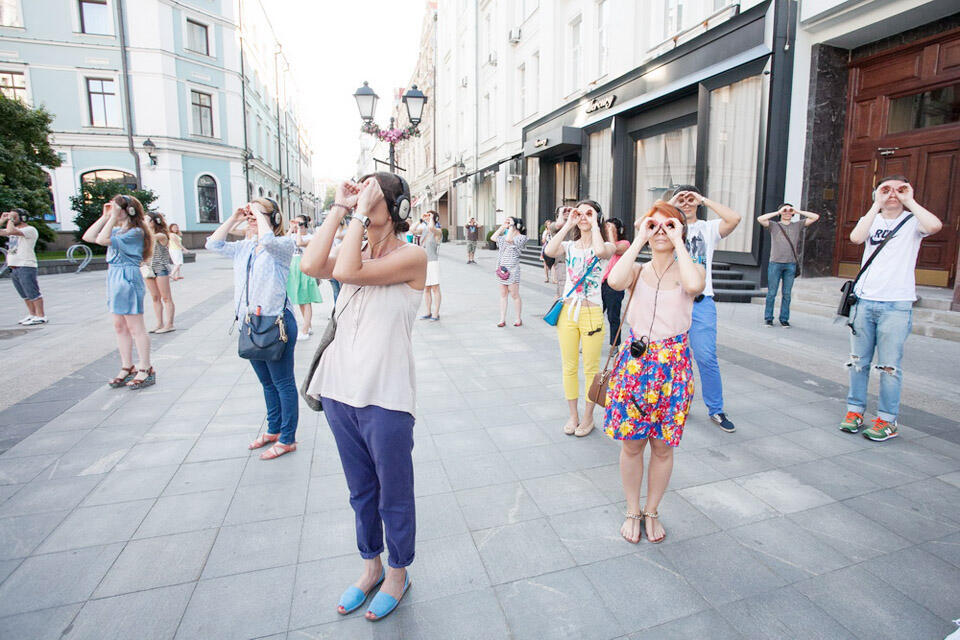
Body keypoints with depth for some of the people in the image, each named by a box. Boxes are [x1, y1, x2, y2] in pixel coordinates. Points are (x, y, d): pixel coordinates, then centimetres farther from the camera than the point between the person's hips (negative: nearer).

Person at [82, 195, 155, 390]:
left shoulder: (135, 232, -13)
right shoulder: (118, 230, 13)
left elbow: (102, 239, -21)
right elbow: (88, 237, 12)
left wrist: (114, 217, -16)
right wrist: (105, 217, 9)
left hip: (128, 279, -9)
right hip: (115, 278, 9)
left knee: (135, 327, -4)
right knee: (120, 326, 11)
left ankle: (145, 370, 4)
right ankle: (127, 368, 19)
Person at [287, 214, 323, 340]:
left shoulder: (310, 237, -5)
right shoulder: (293, 236, 12)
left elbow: (300, 243, -24)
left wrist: (299, 229, -11)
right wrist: (291, 229, -2)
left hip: (305, 269, -7)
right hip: (294, 268, 7)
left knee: (306, 300, -6)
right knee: (300, 300, 11)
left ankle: (304, 331, -5)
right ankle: (309, 327, 23)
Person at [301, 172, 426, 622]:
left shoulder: (411, 256, -11)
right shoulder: (356, 251, 9)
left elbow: (347, 271, -25)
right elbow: (311, 265, -11)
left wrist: (361, 211, -16)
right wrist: (340, 208, -5)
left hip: (385, 397, -6)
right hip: (340, 390, 7)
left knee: (394, 496, 12)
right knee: (360, 491, 22)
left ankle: (398, 573, 35)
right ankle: (371, 566, 42)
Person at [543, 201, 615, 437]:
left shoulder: (606, 246, 1)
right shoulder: (569, 246, 8)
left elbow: (600, 251, -26)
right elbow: (549, 251, -15)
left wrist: (594, 223, -11)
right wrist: (567, 224, -7)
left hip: (591, 313, -3)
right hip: (567, 311, 3)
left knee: (591, 369, 5)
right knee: (569, 367, 10)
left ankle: (588, 418, 21)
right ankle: (573, 416, 25)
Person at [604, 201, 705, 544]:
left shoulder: (690, 269, 1)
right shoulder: (638, 270, 3)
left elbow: (694, 285, -25)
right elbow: (614, 281, -22)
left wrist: (678, 241, -15)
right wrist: (639, 239, -13)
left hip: (672, 366, 0)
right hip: (634, 362, 1)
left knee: (662, 447, 11)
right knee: (631, 444, 10)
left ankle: (651, 511, 33)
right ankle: (632, 511, 31)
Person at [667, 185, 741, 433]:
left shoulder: (708, 228, 9)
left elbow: (734, 219, -11)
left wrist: (704, 200, -3)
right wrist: (669, 203, -5)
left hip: (701, 302, -1)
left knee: (706, 357, -4)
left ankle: (716, 409, 10)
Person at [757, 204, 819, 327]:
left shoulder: (797, 225, 15)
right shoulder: (774, 225, 9)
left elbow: (815, 217, 13)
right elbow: (760, 219, -6)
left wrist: (798, 212, 7)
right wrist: (778, 212, -3)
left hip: (791, 264, 2)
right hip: (775, 263, -2)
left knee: (787, 294, 4)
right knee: (771, 293, -1)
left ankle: (784, 319, 10)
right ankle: (768, 318, 5)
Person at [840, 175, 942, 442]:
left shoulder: (913, 221, 5)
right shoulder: (871, 219, 11)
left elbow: (935, 225, -19)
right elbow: (856, 237, -12)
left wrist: (910, 201, -7)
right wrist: (877, 205, -9)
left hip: (897, 304, -2)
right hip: (864, 301, 2)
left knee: (889, 366, 0)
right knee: (858, 362, 7)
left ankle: (887, 421, 9)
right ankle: (855, 411, 18)